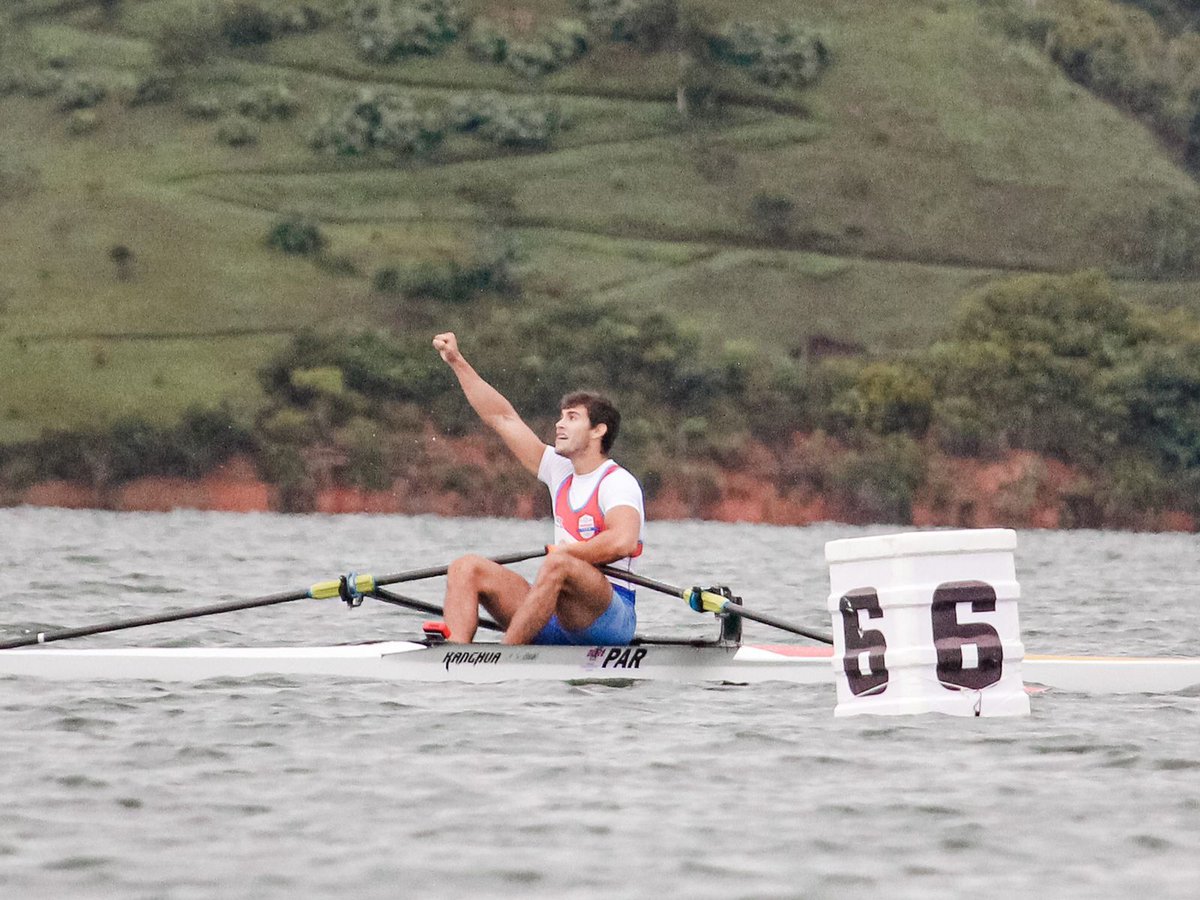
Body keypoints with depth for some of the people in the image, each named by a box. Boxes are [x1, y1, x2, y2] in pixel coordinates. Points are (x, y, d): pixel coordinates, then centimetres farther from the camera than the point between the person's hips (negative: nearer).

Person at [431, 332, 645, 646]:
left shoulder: (617, 482, -5)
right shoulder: (562, 473, 17)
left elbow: (622, 541, -25)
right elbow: (502, 418, 19)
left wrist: (561, 552, -14)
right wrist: (457, 362, 18)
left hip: (611, 616, -8)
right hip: (557, 625, 8)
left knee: (557, 565, -37)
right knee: (468, 567, -5)